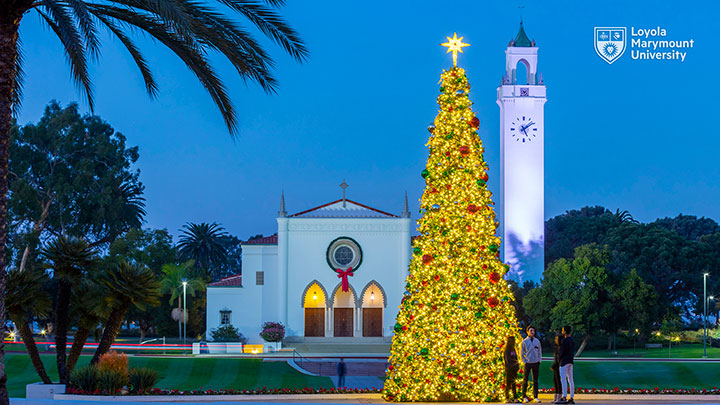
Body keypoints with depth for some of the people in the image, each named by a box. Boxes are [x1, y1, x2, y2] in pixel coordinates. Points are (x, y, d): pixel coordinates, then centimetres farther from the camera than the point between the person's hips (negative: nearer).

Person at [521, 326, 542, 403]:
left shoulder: (537, 341, 6)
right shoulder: (524, 342, -2)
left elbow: (540, 351, 13)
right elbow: (521, 353, 2)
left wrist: (539, 360, 4)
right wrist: (525, 361, -4)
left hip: (536, 363, 2)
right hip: (528, 363, -2)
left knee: (535, 380, 5)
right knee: (525, 380, 2)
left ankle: (535, 397, 8)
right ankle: (524, 396, 10)